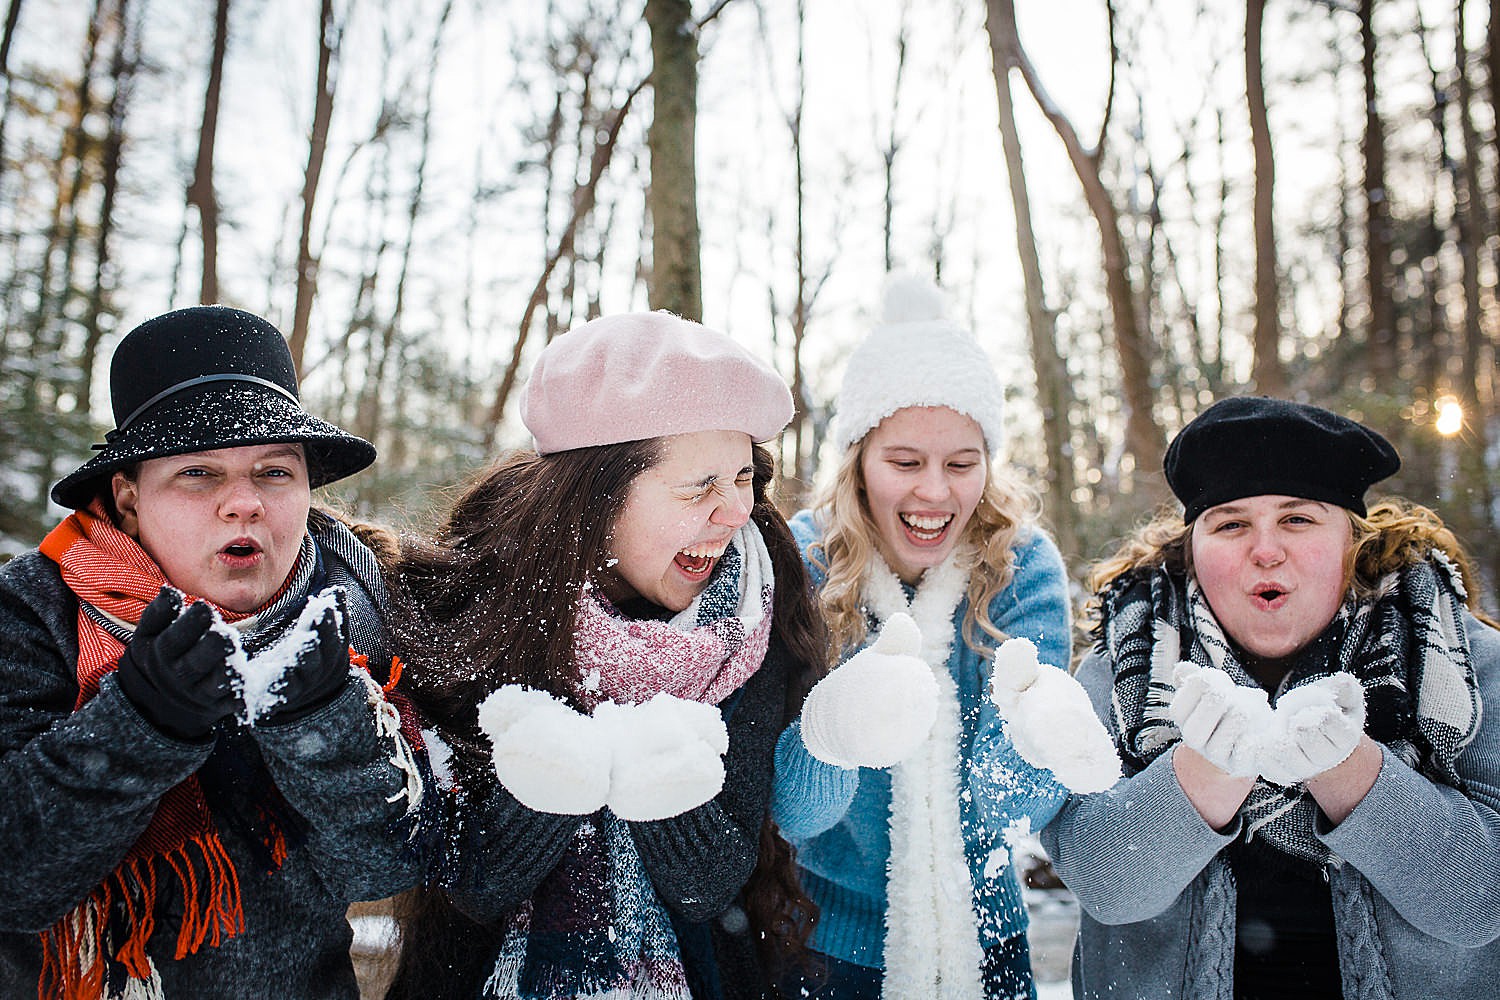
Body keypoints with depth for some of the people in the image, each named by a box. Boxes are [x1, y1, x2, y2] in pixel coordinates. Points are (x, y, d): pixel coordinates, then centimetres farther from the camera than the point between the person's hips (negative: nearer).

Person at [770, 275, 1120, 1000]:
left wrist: (1040, 735, -42)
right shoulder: (800, 561, -17)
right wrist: (829, 728, -45)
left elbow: (1008, 812, -21)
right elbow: (793, 813, -24)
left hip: (981, 940, 2)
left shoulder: (1023, 567, -13)